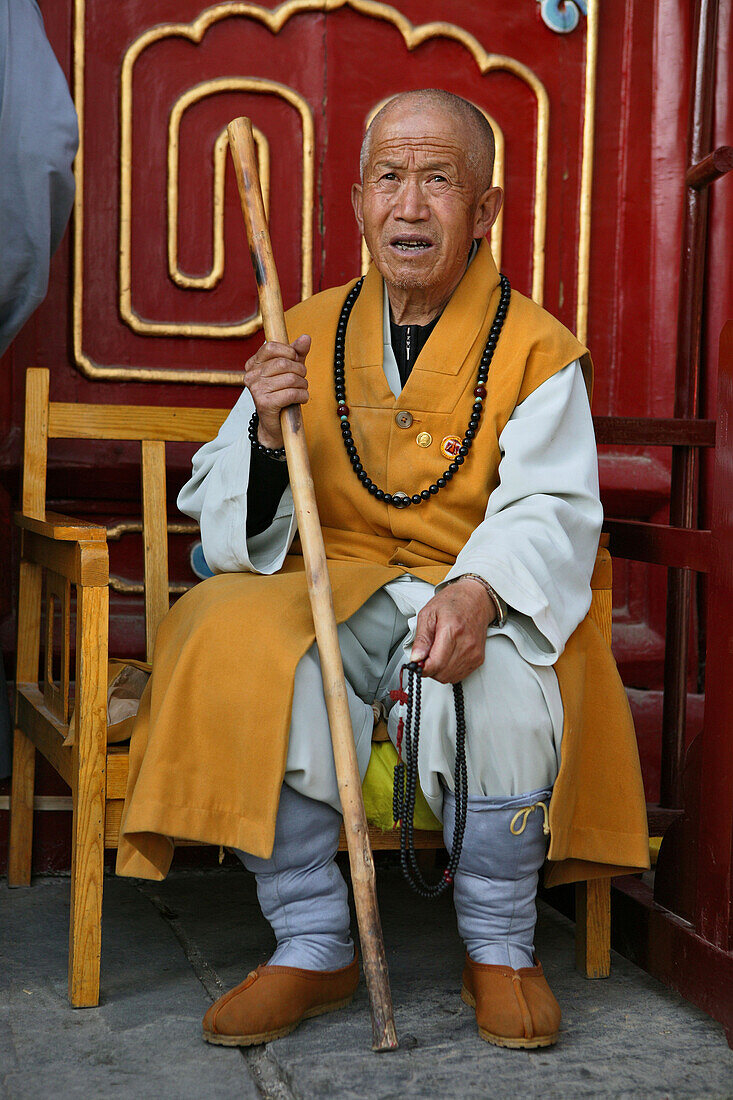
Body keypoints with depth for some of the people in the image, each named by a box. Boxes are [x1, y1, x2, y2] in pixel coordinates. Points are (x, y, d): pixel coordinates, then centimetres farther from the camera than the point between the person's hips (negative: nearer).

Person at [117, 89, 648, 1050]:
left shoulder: (537, 348, 3)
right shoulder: (309, 334, 10)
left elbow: (551, 511, -9)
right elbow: (226, 519, 8)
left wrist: (476, 592, -31)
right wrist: (267, 432, -15)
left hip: (482, 605, -2)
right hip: (329, 594, 2)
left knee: (501, 686, -35)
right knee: (242, 657, -29)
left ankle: (501, 948, -8)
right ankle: (313, 948, -11)